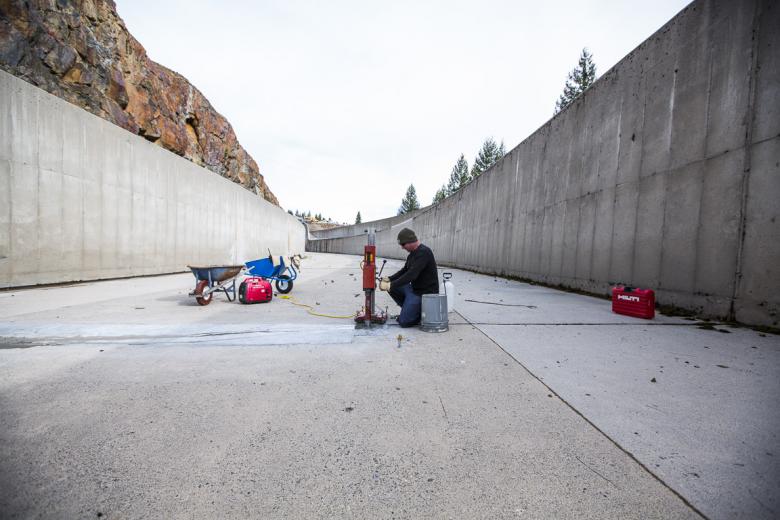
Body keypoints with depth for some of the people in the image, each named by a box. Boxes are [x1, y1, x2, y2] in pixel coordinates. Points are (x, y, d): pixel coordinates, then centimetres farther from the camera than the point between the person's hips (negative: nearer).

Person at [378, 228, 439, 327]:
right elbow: (404, 271, 15)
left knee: (403, 321, -12)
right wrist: (389, 279, -1)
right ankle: (409, 309, 13)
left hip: (425, 293, -10)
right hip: (414, 288, 10)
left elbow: (411, 274, -30)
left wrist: (391, 285, -28)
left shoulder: (424, 252, -22)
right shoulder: (413, 253, 9)